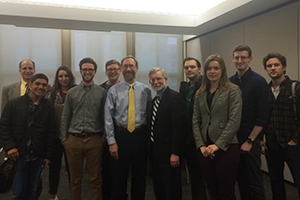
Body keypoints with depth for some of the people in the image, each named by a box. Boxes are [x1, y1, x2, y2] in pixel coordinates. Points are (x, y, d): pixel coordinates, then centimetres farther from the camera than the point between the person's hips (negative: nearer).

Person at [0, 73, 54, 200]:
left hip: (38, 156, 2)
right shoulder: (14, 104, 0)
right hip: (18, 155, -1)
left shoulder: (48, 108, 3)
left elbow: (50, 133, 4)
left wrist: (48, 155, 2)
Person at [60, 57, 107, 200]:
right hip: (74, 140, 2)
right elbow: (65, 118, 7)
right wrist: (63, 139, 4)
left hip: (94, 140, -1)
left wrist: (105, 137, -2)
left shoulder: (102, 92, 1)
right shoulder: (71, 92, 6)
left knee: (95, 178, 8)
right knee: (75, 179, 14)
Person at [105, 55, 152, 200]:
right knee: (119, 175, 10)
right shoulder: (113, 90, -2)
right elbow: (108, 118, -4)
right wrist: (111, 141, -8)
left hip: (140, 135, 1)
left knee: (140, 175, 14)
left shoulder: (145, 90, 2)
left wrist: (149, 136, 0)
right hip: (120, 135, -1)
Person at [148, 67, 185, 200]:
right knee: (158, 189, 18)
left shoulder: (175, 97, -13)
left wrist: (175, 153, -21)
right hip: (155, 151, 8)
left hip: (168, 152, -8)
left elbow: (178, 127, -19)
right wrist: (150, 148, 11)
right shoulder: (154, 100, 12)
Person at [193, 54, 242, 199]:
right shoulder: (200, 93, 11)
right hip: (205, 149, 4)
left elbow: (234, 121, -11)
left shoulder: (232, 90, -3)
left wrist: (218, 145, -15)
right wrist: (201, 145, -4)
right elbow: (195, 121, 7)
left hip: (226, 147, -4)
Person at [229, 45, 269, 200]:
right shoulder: (230, 82, 5)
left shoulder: (258, 81, -9)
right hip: (233, 139, 5)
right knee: (240, 178, 15)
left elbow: (263, 116, -12)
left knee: (254, 180, 4)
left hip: (251, 140, -5)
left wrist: (250, 141, -12)